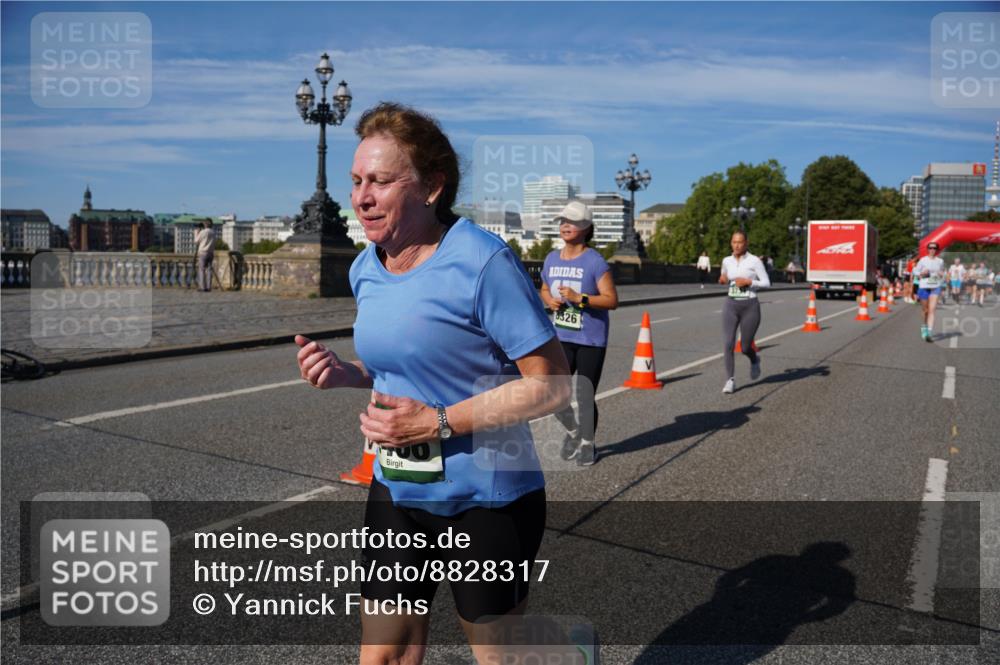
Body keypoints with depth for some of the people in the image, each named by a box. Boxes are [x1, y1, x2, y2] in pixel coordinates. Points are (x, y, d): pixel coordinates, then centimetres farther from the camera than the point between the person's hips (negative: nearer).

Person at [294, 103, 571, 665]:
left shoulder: (482, 261, -21)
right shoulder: (366, 269, 1)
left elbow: (554, 386, -21)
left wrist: (439, 423, -25)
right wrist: (348, 374, -5)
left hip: (487, 499, -5)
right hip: (397, 492, 6)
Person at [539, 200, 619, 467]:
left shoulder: (595, 261, -12)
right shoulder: (552, 258, 5)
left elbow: (612, 300, -14)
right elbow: (544, 290, 20)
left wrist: (579, 298, -25)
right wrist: (550, 301, -4)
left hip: (591, 340, -4)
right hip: (561, 337, 4)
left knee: (585, 397, 5)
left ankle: (587, 443, 28)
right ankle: (572, 431, 31)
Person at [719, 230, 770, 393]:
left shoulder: (754, 261, -6)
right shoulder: (727, 261, 7)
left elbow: (766, 283, -4)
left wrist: (748, 282, -17)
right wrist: (722, 280, 1)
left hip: (750, 306, -3)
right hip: (731, 305, 3)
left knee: (745, 347, 4)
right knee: (728, 344, -12)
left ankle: (755, 360, 40)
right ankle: (730, 380, -2)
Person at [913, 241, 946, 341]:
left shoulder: (940, 261, 7)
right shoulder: (922, 260, 1)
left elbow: (943, 273, 21)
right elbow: (915, 273, 5)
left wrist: (941, 275, -2)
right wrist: (922, 273, -14)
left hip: (935, 287, 0)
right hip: (924, 287, 0)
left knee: (931, 310, -13)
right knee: (925, 311, 9)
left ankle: (929, 332, -18)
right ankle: (924, 327, 36)